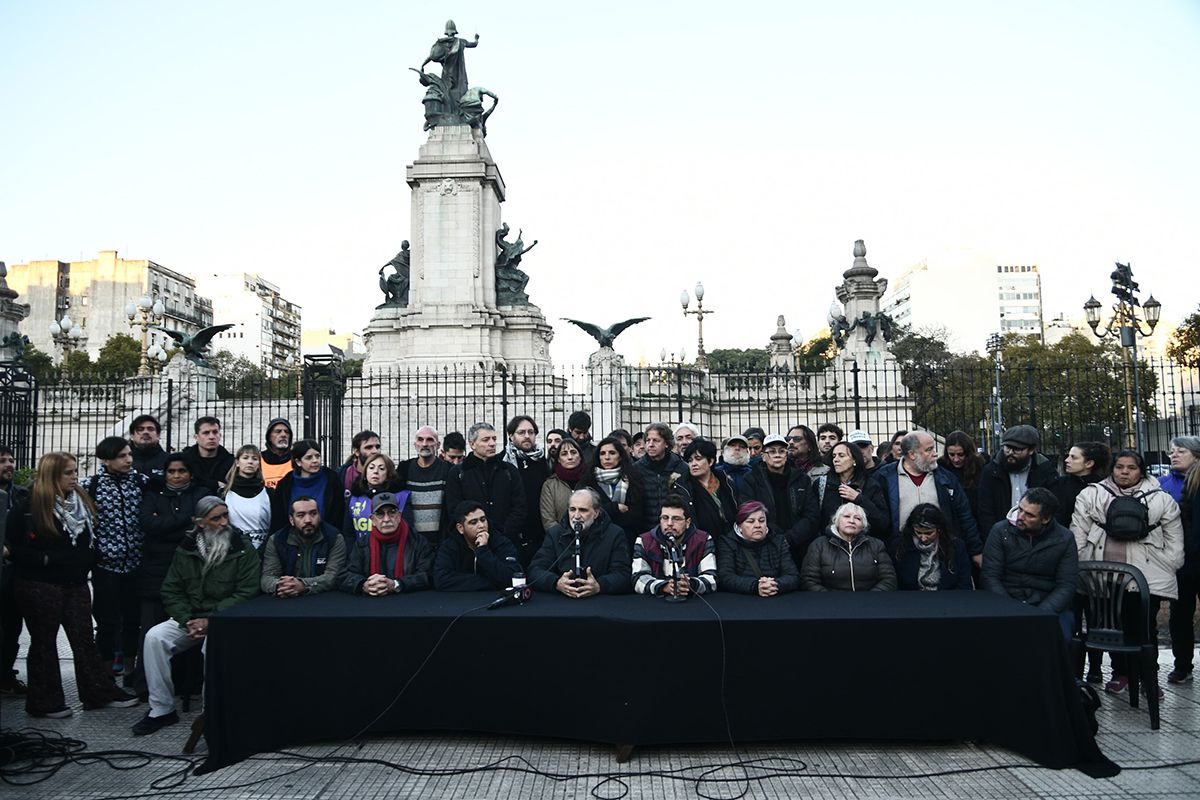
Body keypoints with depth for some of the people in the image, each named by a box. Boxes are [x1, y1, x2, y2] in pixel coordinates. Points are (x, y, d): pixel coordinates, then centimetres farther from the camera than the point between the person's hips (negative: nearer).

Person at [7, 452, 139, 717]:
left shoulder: (83, 501, 9)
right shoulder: (28, 506, -8)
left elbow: (91, 539, 20)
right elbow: (14, 546, -10)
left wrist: (88, 561, 4)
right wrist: (45, 559, -19)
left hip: (76, 584, 5)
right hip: (40, 586, -5)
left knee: (84, 639, 9)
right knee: (44, 642, 5)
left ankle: (100, 693, 14)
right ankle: (44, 702, 15)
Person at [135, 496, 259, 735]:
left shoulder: (242, 548, -4)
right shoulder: (186, 549, 8)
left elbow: (246, 593, -11)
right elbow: (171, 592, 8)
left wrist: (211, 622, -16)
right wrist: (188, 621, -9)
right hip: (189, 618, 5)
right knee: (154, 637, -18)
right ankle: (161, 709, -7)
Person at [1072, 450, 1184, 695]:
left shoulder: (1160, 499, 7)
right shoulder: (1091, 495, 5)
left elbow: (1174, 540, 11)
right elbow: (1079, 535, 5)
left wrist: (1170, 567, 3)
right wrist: (1081, 566, 1)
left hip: (1148, 576, 0)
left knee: (1145, 628, 5)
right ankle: (1120, 672, 23)